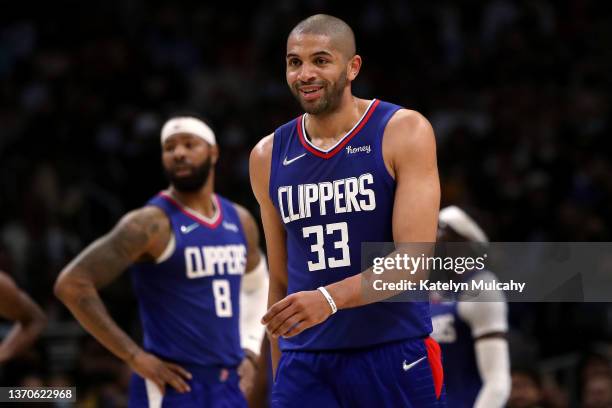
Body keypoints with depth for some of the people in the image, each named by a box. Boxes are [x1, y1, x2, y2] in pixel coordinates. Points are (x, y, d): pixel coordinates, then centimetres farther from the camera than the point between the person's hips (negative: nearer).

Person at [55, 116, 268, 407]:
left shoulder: (239, 222, 11)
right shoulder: (152, 225, -11)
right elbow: (72, 284, -17)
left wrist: (248, 350, 15)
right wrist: (135, 357, -16)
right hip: (173, 384, -7)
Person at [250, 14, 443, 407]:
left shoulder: (403, 132, -5)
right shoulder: (268, 156, 8)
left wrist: (330, 298, -28)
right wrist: (278, 372, 14)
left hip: (395, 357, -3)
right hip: (305, 364, 3)